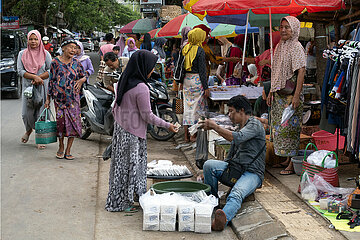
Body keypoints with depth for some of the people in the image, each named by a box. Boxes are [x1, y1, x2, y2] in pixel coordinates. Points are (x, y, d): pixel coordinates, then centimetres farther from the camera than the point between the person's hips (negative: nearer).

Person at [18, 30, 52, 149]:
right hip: (27, 86, 2)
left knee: (41, 113, -4)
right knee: (26, 113, 2)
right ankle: (29, 130, 33)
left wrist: (39, 78, -16)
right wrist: (34, 77, -17)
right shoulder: (22, 54, 6)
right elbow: (20, 70, -3)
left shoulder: (45, 54, 2)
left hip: (42, 87, -1)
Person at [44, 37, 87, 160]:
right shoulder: (55, 62, 1)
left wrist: (81, 80, -9)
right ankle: (61, 147, 19)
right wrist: (48, 98, 4)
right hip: (59, 97, -1)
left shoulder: (76, 63, 5)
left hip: (73, 97, 1)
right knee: (60, 121, -2)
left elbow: (84, 76, 16)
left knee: (73, 122, -4)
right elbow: (51, 80, 4)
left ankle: (68, 151, 6)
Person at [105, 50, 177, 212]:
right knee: (129, 164, 3)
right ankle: (120, 203, 13)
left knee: (121, 163, 16)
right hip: (132, 132, -9)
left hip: (120, 127, 9)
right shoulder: (141, 88, -21)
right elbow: (147, 115, -16)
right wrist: (167, 125, -6)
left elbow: (115, 107, 13)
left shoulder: (123, 82, 5)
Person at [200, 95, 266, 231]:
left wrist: (214, 126, -15)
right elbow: (230, 157, 25)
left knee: (236, 194, -38)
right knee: (209, 164, -19)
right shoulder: (239, 129, 25)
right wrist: (208, 174, 17)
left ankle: (223, 218, -66)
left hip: (252, 173, -8)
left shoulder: (254, 125, -3)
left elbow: (236, 138, -23)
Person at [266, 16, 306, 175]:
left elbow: (301, 71, -18)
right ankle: (288, 159, 24)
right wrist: (271, 92, 18)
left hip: (291, 94, -8)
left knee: (290, 128, -6)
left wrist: (296, 96, -24)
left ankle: (293, 163, 1)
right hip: (279, 94, 8)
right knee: (279, 127, 12)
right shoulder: (279, 46, 14)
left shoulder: (296, 47, -11)